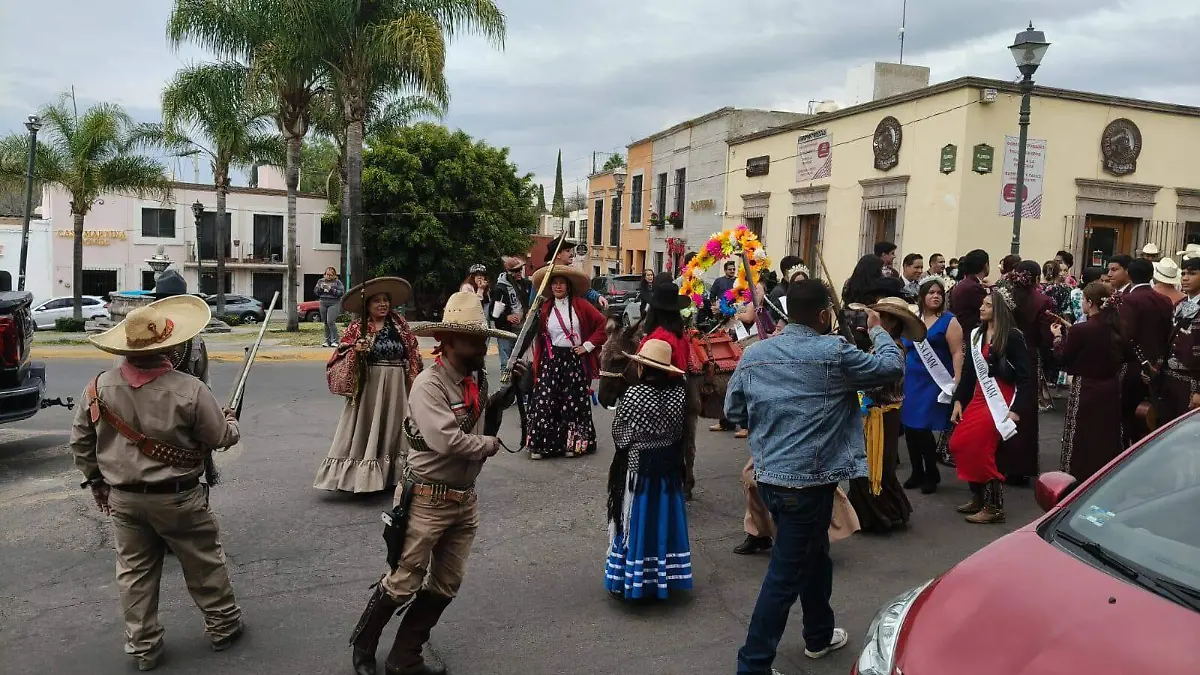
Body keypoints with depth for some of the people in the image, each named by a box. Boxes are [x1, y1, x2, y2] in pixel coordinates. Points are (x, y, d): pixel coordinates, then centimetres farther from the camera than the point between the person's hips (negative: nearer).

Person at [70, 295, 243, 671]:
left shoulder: (99, 387, -8)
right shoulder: (188, 390, -21)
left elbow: (81, 442, 4)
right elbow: (222, 438, -10)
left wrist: (95, 480, 19)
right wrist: (230, 420, 13)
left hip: (123, 498, 4)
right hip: (177, 499, -4)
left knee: (135, 573, 16)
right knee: (204, 565, 15)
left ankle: (142, 647, 27)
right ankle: (223, 626, 30)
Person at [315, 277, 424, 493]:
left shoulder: (399, 324, 7)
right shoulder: (357, 328, 0)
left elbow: (412, 354, 10)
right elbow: (342, 358, -2)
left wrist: (415, 383, 5)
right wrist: (356, 351, -21)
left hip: (396, 387, 3)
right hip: (369, 387, -3)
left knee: (393, 429, 8)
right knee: (367, 431, -3)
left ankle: (392, 475, 17)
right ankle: (363, 476, 2)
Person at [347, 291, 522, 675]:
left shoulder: (476, 379, 4)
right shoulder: (428, 384, -20)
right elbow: (447, 441, -30)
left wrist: (510, 388, 6)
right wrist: (489, 444, -13)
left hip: (465, 499, 8)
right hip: (428, 500, -8)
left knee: (445, 586, 14)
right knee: (404, 582, 5)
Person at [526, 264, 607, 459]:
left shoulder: (580, 305, -2)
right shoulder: (545, 307, 7)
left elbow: (602, 324, -3)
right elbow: (538, 335, 8)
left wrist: (588, 345, -5)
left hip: (575, 360, -2)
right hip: (550, 360, 2)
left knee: (574, 401, 5)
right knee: (545, 401, -3)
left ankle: (573, 443, 18)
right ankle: (540, 444, 4)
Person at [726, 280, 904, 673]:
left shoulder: (753, 354, 2)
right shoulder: (834, 352, -13)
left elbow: (733, 411, 8)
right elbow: (892, 368, -1)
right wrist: (877, 330, 15)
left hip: (768, 476, 7)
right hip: (809, 481, -7)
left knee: (814, 554, 26)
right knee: (785, 575, 2)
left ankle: (819, 636, 43)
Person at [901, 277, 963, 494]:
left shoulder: (949, 321, -4)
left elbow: (957, 353, -10)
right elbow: (904, 350, 18)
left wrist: (957, 381, -19)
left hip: (935, 382, -5)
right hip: (911, 381, 5)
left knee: (923, 428, -7)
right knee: (910, 427, 5)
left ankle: (931, 475, 12)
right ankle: (917, 473, 21)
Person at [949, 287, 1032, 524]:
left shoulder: (1013, 336, -10)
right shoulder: (976, 335, 10)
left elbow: (1026, 375, -12)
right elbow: (968, 371, 12)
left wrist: (1016, 409, -17)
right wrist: (959, 400, 8)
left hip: (1000, 400, -7)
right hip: (978, 397, 7)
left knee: (979, 449, -13)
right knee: (959, 445, 1)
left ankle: (994, 507, 0)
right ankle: (978, 497, 18)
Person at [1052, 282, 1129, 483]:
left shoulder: (1080, 330, -19)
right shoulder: (1117, 329, -2)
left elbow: (1063, 359, -7)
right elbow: (1124, 357, 15)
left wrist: (1058, 336, 9)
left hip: (1086, 391, -6)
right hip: (1111, 390, 6)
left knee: (1081, 441, 6)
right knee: (1107, 439, 16)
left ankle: (1079, 480, 13)